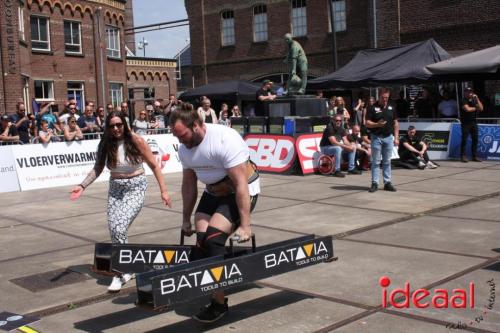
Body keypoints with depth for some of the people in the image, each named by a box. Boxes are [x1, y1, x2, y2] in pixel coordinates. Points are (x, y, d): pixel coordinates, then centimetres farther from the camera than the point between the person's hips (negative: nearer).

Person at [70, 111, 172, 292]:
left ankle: (120, 274, -4)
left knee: (119, 228, -18)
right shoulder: (106, 144, 0)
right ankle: (125, 268, 18)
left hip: (136, 187, -4)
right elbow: (97, 168, 8)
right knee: (113, 229, -3)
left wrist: (163, 190, -10)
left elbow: (154, 165, -7)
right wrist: (82, 186, -7)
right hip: (115, 188, 5)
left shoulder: (136, 141, -11)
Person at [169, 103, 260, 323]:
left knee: (213, 240, -18)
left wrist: (244, 225, -27)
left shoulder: (225, 140, -28)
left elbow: (241, 185, -27)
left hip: (241, 193, -7)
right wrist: (186, 219, 12)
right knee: (201, 240, -7)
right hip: (213, 192, 7)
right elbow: (189, 185, 7)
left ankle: (219, 303, -5)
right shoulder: (185, 148, -4)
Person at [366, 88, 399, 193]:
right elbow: (367, 123, -6)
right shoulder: (373, 108, -3)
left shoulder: (391, 108, 9)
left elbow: (395, 123, 12)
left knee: (387, 162, 8)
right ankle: (374, 183, 4)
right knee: (375, 162, 0)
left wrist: (396, 137, 5)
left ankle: (387, 183, 14)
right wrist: (377, 124, -24)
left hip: (388, 137, 4)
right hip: (376, 137, -4)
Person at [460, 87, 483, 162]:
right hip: (466, 123, -6)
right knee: (464, 139, -8)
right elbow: (467, 109, -20)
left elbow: (481, 108, 2)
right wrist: (475, 108, -2)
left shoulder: (474, 100, 13)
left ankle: (475, 156, 9)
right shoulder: (464, 101, -3)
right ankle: (463, 156, -6)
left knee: (475, 140, 4)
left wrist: (477, 99, -5)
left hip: (474, 123, 6)